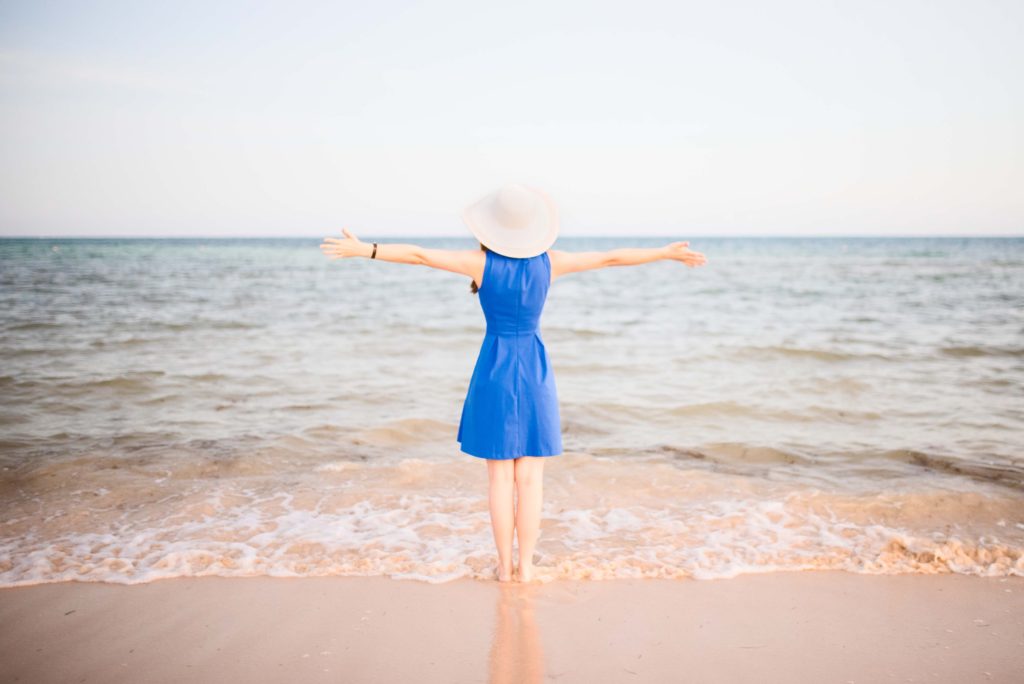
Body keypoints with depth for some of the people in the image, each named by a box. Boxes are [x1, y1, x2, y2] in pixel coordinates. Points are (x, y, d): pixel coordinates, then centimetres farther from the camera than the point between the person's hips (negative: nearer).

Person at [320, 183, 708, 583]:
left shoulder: (482, 262, -10)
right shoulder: (550, 261, -5)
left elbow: (421, 256, -14)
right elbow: (612, 258, 0)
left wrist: (364, 250, -11)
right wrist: (667, 252, 10)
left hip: (494, 371, -1)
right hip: (534, 373, 1)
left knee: (500, 476, 7)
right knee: (530, 477, 8)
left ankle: (504, 565, 14)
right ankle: (525, 565, 13)